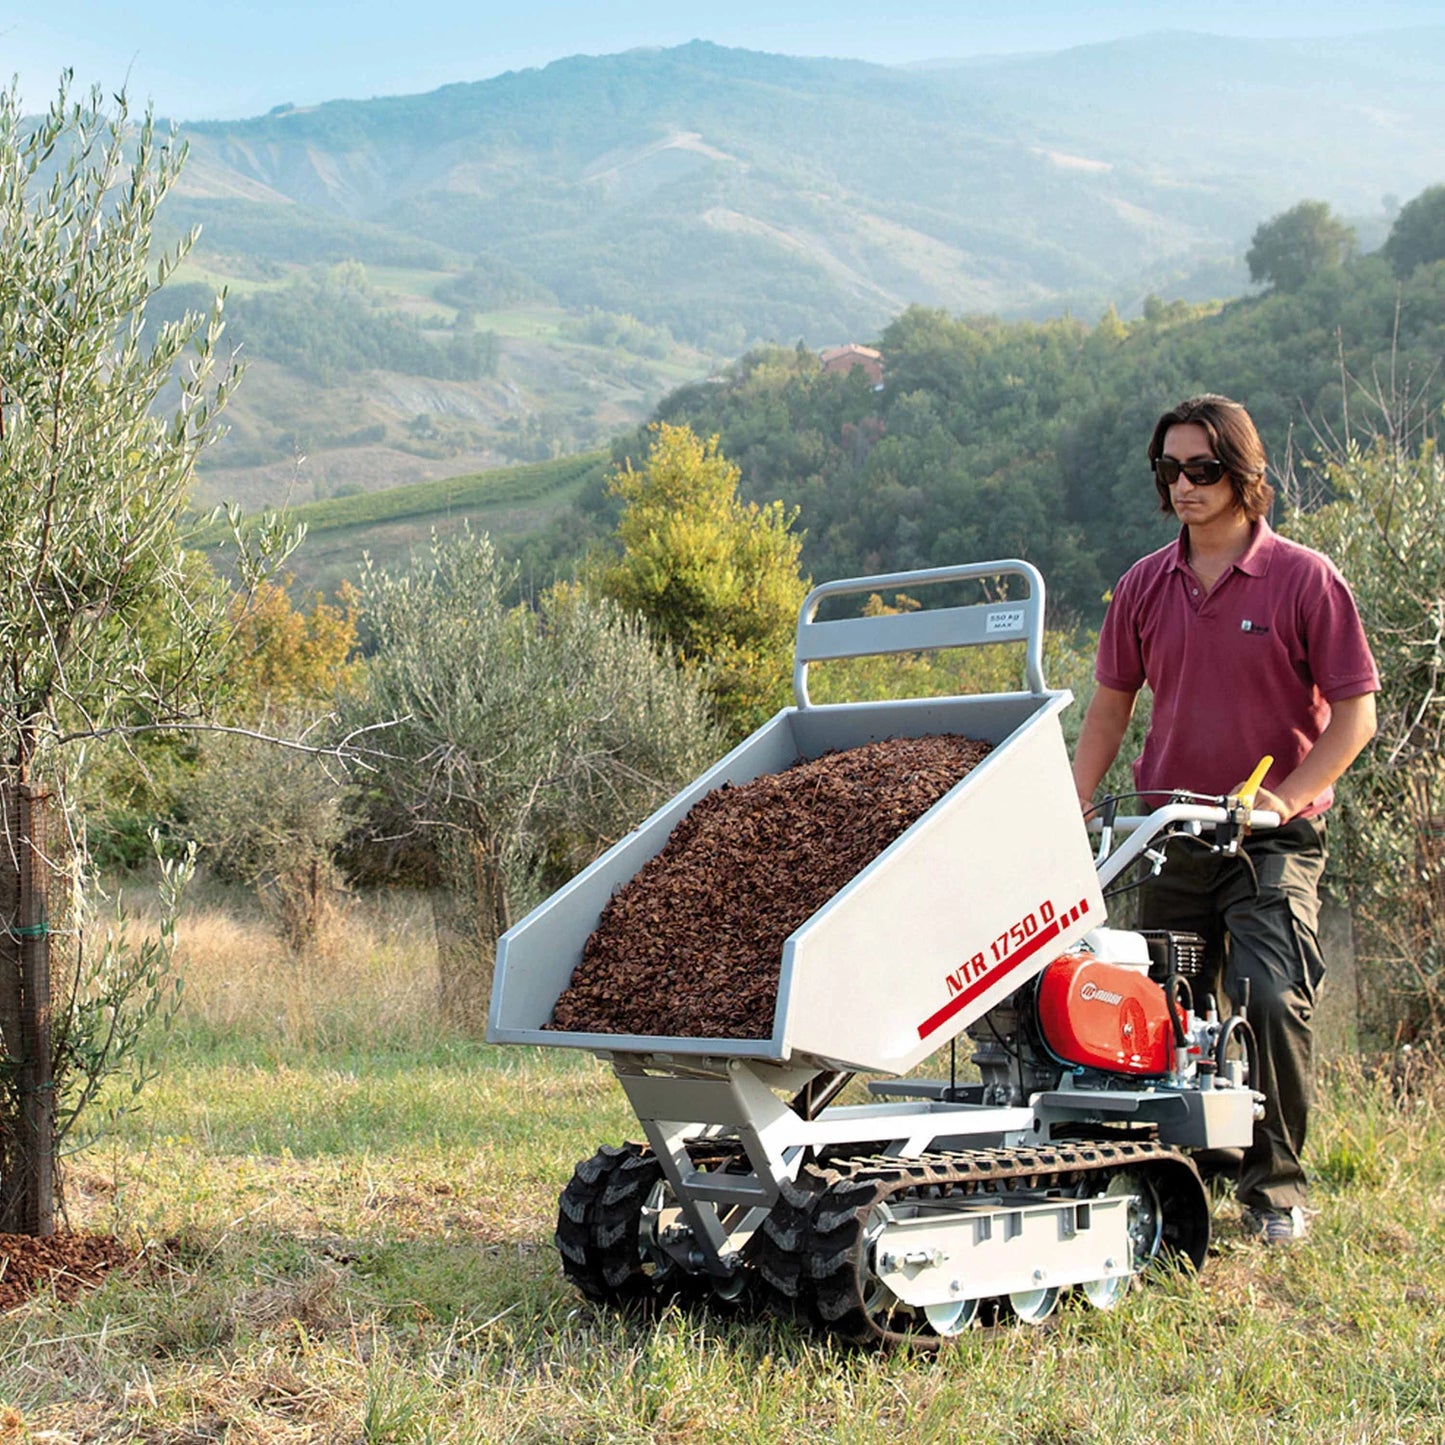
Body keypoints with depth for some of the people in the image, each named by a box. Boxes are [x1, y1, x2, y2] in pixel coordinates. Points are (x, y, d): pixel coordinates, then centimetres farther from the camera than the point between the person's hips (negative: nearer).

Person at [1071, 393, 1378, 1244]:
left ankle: (1277, 1184, 0)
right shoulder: (1144, 586, 6)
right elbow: (1112, 705, 14)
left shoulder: (1305, 579, -7)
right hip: (1171, 830, 4)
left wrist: (1283, 798, -17)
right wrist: (1075, 807, 2)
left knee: (1272, 998, -18)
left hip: (1273, 834, -4)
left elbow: (1355, 715, -6)